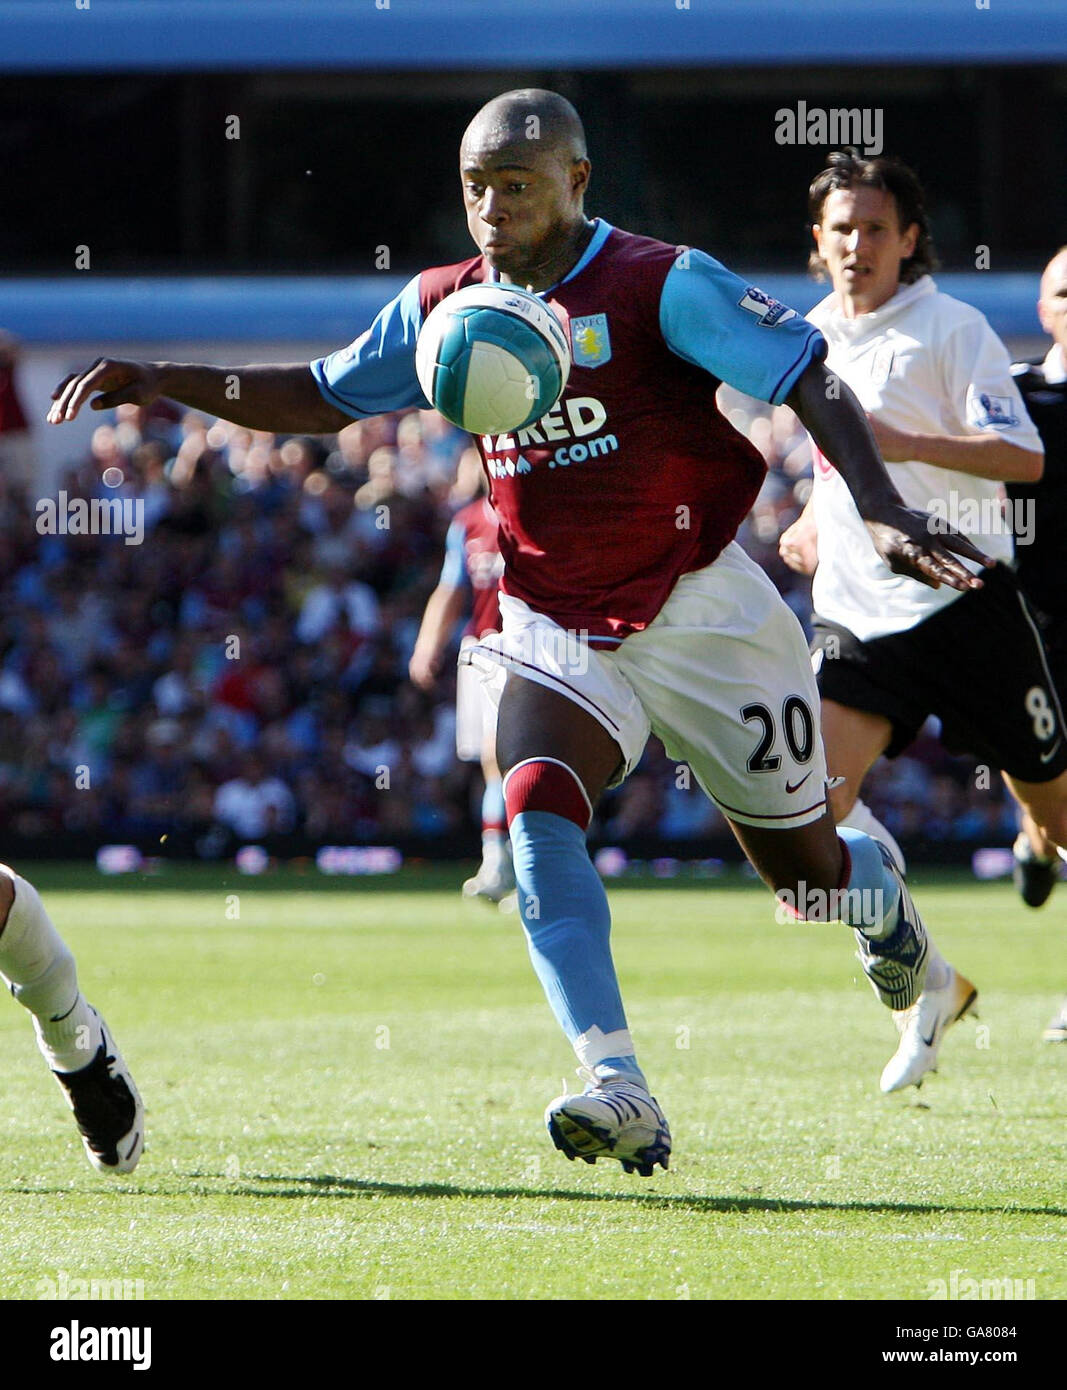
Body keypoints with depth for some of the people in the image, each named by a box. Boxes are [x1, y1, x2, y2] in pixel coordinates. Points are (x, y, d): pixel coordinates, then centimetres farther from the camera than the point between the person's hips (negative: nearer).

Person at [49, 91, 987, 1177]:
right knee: (535, 812, -27)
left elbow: (808, 384, -15)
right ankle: (618, 1092, -33)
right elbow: (321, 400, 13)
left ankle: (874, 885, 50)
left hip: (701, 613, -3)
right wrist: (161, 383, 2)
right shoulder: (444, 308, 1)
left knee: (805, 871, 9)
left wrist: (881, 514, -28)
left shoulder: (661, 284, -14)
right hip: (554, 629, 3)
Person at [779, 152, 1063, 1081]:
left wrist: (906, 444, -25)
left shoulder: (951, 328, -6)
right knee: (815, 796, -15)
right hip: (856, 612, 5)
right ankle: (930, 982, 0)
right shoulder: (813, 339, 13)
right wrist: (813, 522, 13)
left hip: (963, 598, -5)